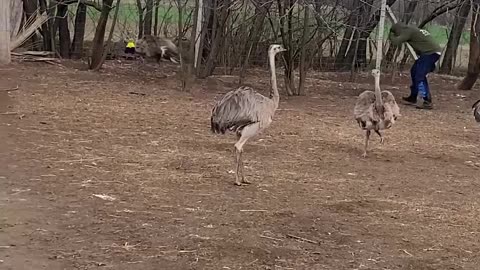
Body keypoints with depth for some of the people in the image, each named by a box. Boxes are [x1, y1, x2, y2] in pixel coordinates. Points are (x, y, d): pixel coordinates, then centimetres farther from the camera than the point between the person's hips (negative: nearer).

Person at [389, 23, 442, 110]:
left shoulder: (408, 31, -8)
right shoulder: (411, 30, 20)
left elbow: (396, 42, -16)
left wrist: (391, 36, 4)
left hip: (431, 52, -10)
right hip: (429, 52, 10)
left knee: (420, 76, -14)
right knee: (414, 71, 18)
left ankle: (428, 102, -18)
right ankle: (413, 98, 29)